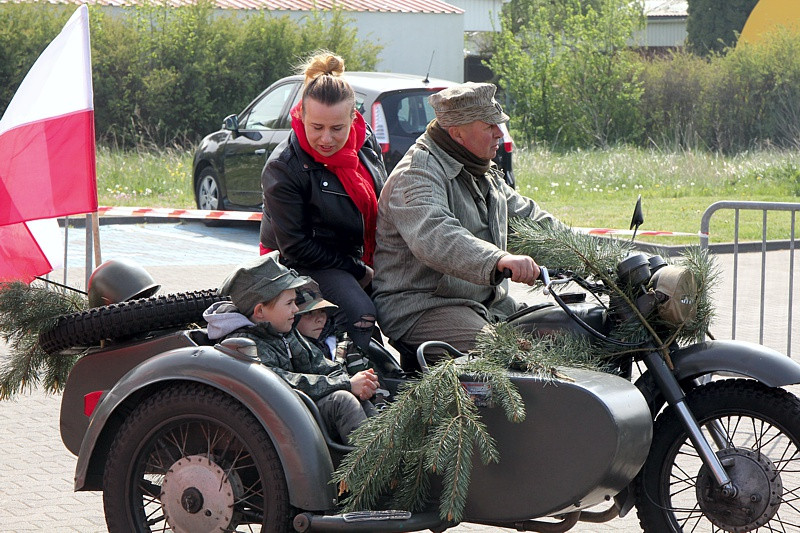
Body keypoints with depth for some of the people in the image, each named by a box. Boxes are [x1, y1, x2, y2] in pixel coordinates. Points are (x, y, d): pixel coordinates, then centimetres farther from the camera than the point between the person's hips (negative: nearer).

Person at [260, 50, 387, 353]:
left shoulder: (365, 140, -4)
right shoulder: (283, 168, -21)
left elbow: (382, 201, 13)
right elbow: (295, 246, -18)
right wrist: (359, 272, -16)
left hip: (360, 257, 7)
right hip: (304, 265, -7)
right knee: (360, 313, -29)